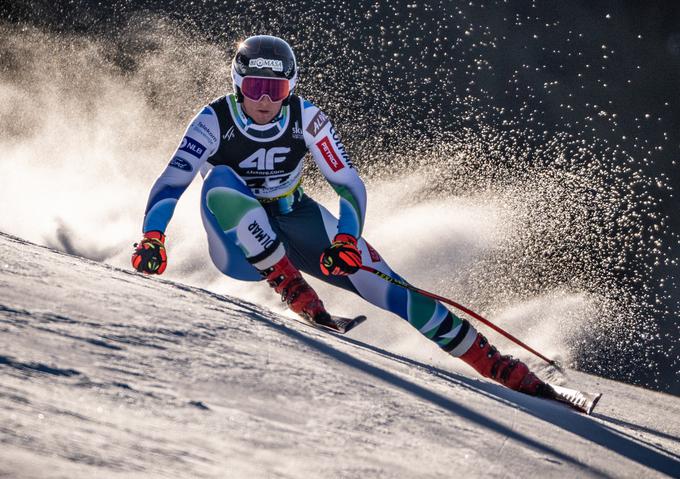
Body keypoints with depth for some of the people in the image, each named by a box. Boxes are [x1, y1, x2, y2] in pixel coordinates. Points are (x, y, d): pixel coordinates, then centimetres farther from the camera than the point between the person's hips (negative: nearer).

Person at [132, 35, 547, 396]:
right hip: (240, 248, -1)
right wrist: (153, 239, -43)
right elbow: (170, 184, -25)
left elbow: (349, 184, -16)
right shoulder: (215, 122, -18)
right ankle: (294, 292, -31)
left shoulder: (306, 118, -13)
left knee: (370, 272, -19)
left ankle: (489, 360, -17)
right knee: (220, 181, -32)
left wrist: (347, 240, -34)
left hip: (294, 222, 1)